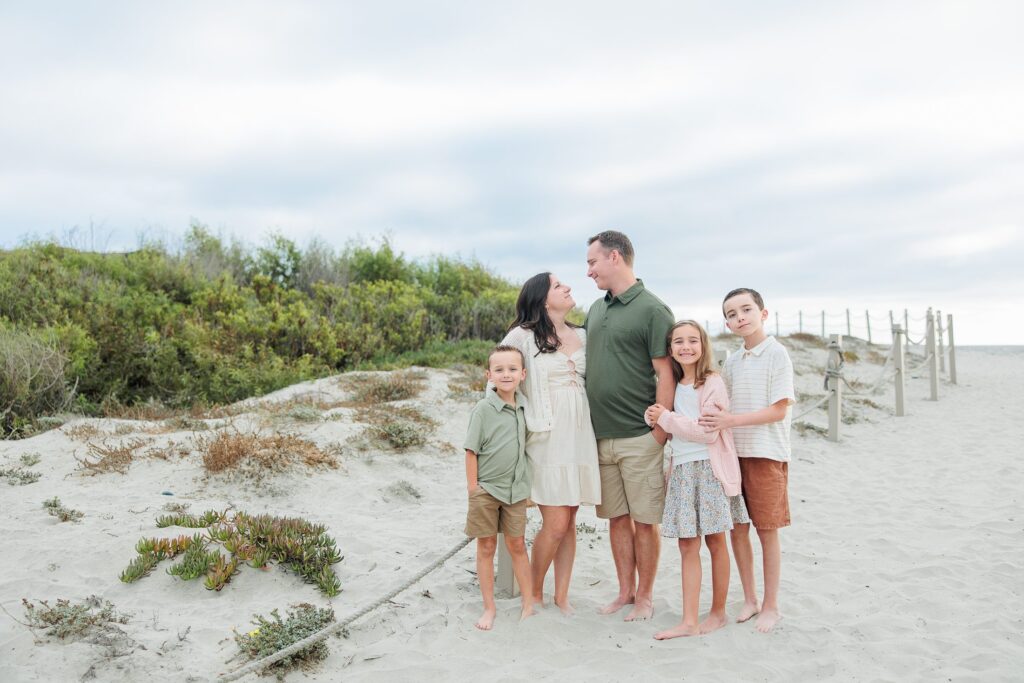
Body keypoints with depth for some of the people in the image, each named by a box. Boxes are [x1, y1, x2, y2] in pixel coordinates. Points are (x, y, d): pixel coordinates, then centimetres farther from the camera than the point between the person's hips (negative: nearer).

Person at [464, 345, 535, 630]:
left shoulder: (523, 406, 3)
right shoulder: (483, 409, -12)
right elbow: (471, 451, -10)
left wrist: (526, 481, 12)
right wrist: (473, 490, -11)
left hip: (516, 489, 4)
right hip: (486, 488, -4)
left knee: (517, 545, 11)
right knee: (486, 547, 7)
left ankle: (529, 604, 21)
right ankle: (489, 608, 17)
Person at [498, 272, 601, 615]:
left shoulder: (583, 336, 13)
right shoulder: (522, 336, -4)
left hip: (580, 438, 5)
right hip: (546, 440, -5)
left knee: (569, 522, 7)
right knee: (556, 524, -6)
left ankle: (561, 596, 18)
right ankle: (534, 593, 16)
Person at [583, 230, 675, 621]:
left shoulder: (652, 310, -8)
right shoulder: (596, 310, 13)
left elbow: (666, 375, -11)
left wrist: (659, 432, -14)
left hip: (639, 438, -6)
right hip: (600, 437, 6)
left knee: (644, 521, 4)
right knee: (616, 518, 13)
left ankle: (645, 597, 18)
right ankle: (625, 591, 25)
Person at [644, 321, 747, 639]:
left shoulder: (712, 383, -7)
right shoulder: (673, 386, 12)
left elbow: (709, 432, -15)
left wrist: (666, 418, -12)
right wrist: (654, 416, 0)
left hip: (709, 468, -6)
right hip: (681, 469, 6)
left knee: (715, 541, 5)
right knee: (687, 546, 3)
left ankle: (718, 612, 20)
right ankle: (689, 621, 4)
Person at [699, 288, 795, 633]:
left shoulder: (776, 354, -9)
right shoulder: (732, 361, 10)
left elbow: (778, 410, -14)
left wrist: (731, 420, -23)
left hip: (767, 455, -6)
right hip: (733, 453, 6)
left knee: (767, 531, 4)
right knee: (737, 528, 9)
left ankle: (770, 605, 18)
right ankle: (749, 598, 25)